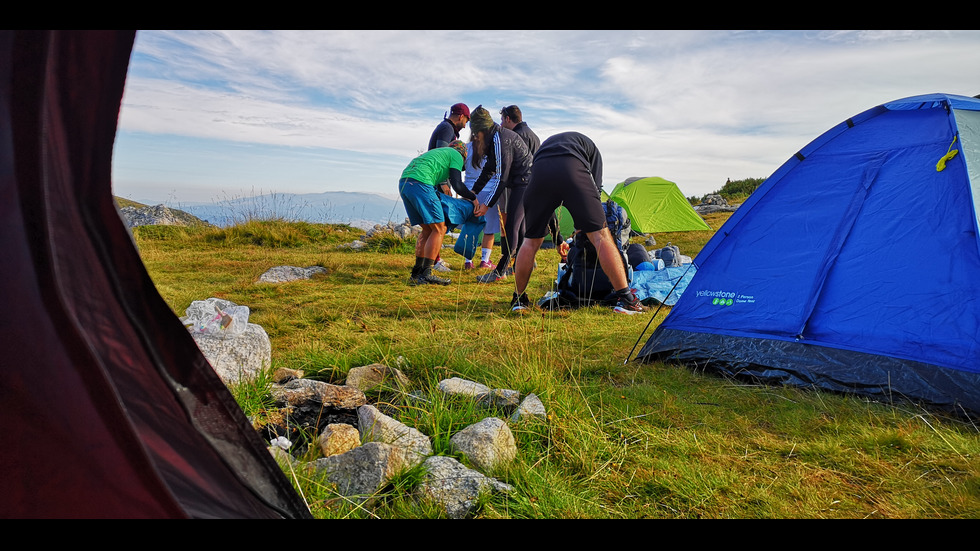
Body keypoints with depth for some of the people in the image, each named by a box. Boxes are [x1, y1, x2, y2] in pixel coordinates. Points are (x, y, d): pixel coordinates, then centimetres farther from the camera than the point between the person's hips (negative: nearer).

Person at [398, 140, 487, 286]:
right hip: (420, 182, -9)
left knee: (427, 230, 13)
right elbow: (457, 185, 3)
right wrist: (473, 198, 16)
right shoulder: (456, 155, 13)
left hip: (403, 182, 9)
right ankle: (426, 274, -9)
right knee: (439, 229, -4)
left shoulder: (437, 152, 36)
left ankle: (416, 274, 11)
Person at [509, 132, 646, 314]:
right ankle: (625, 299, 3)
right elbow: (596, 187, 22)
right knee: (601, 236, 5)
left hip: (539, 173, 3)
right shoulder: (589, 145, 37)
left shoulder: (546, 143, 42)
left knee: (531, 241, 17)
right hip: (573, 171, -2)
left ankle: (518, 300, 25)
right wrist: (582, 226, 31)